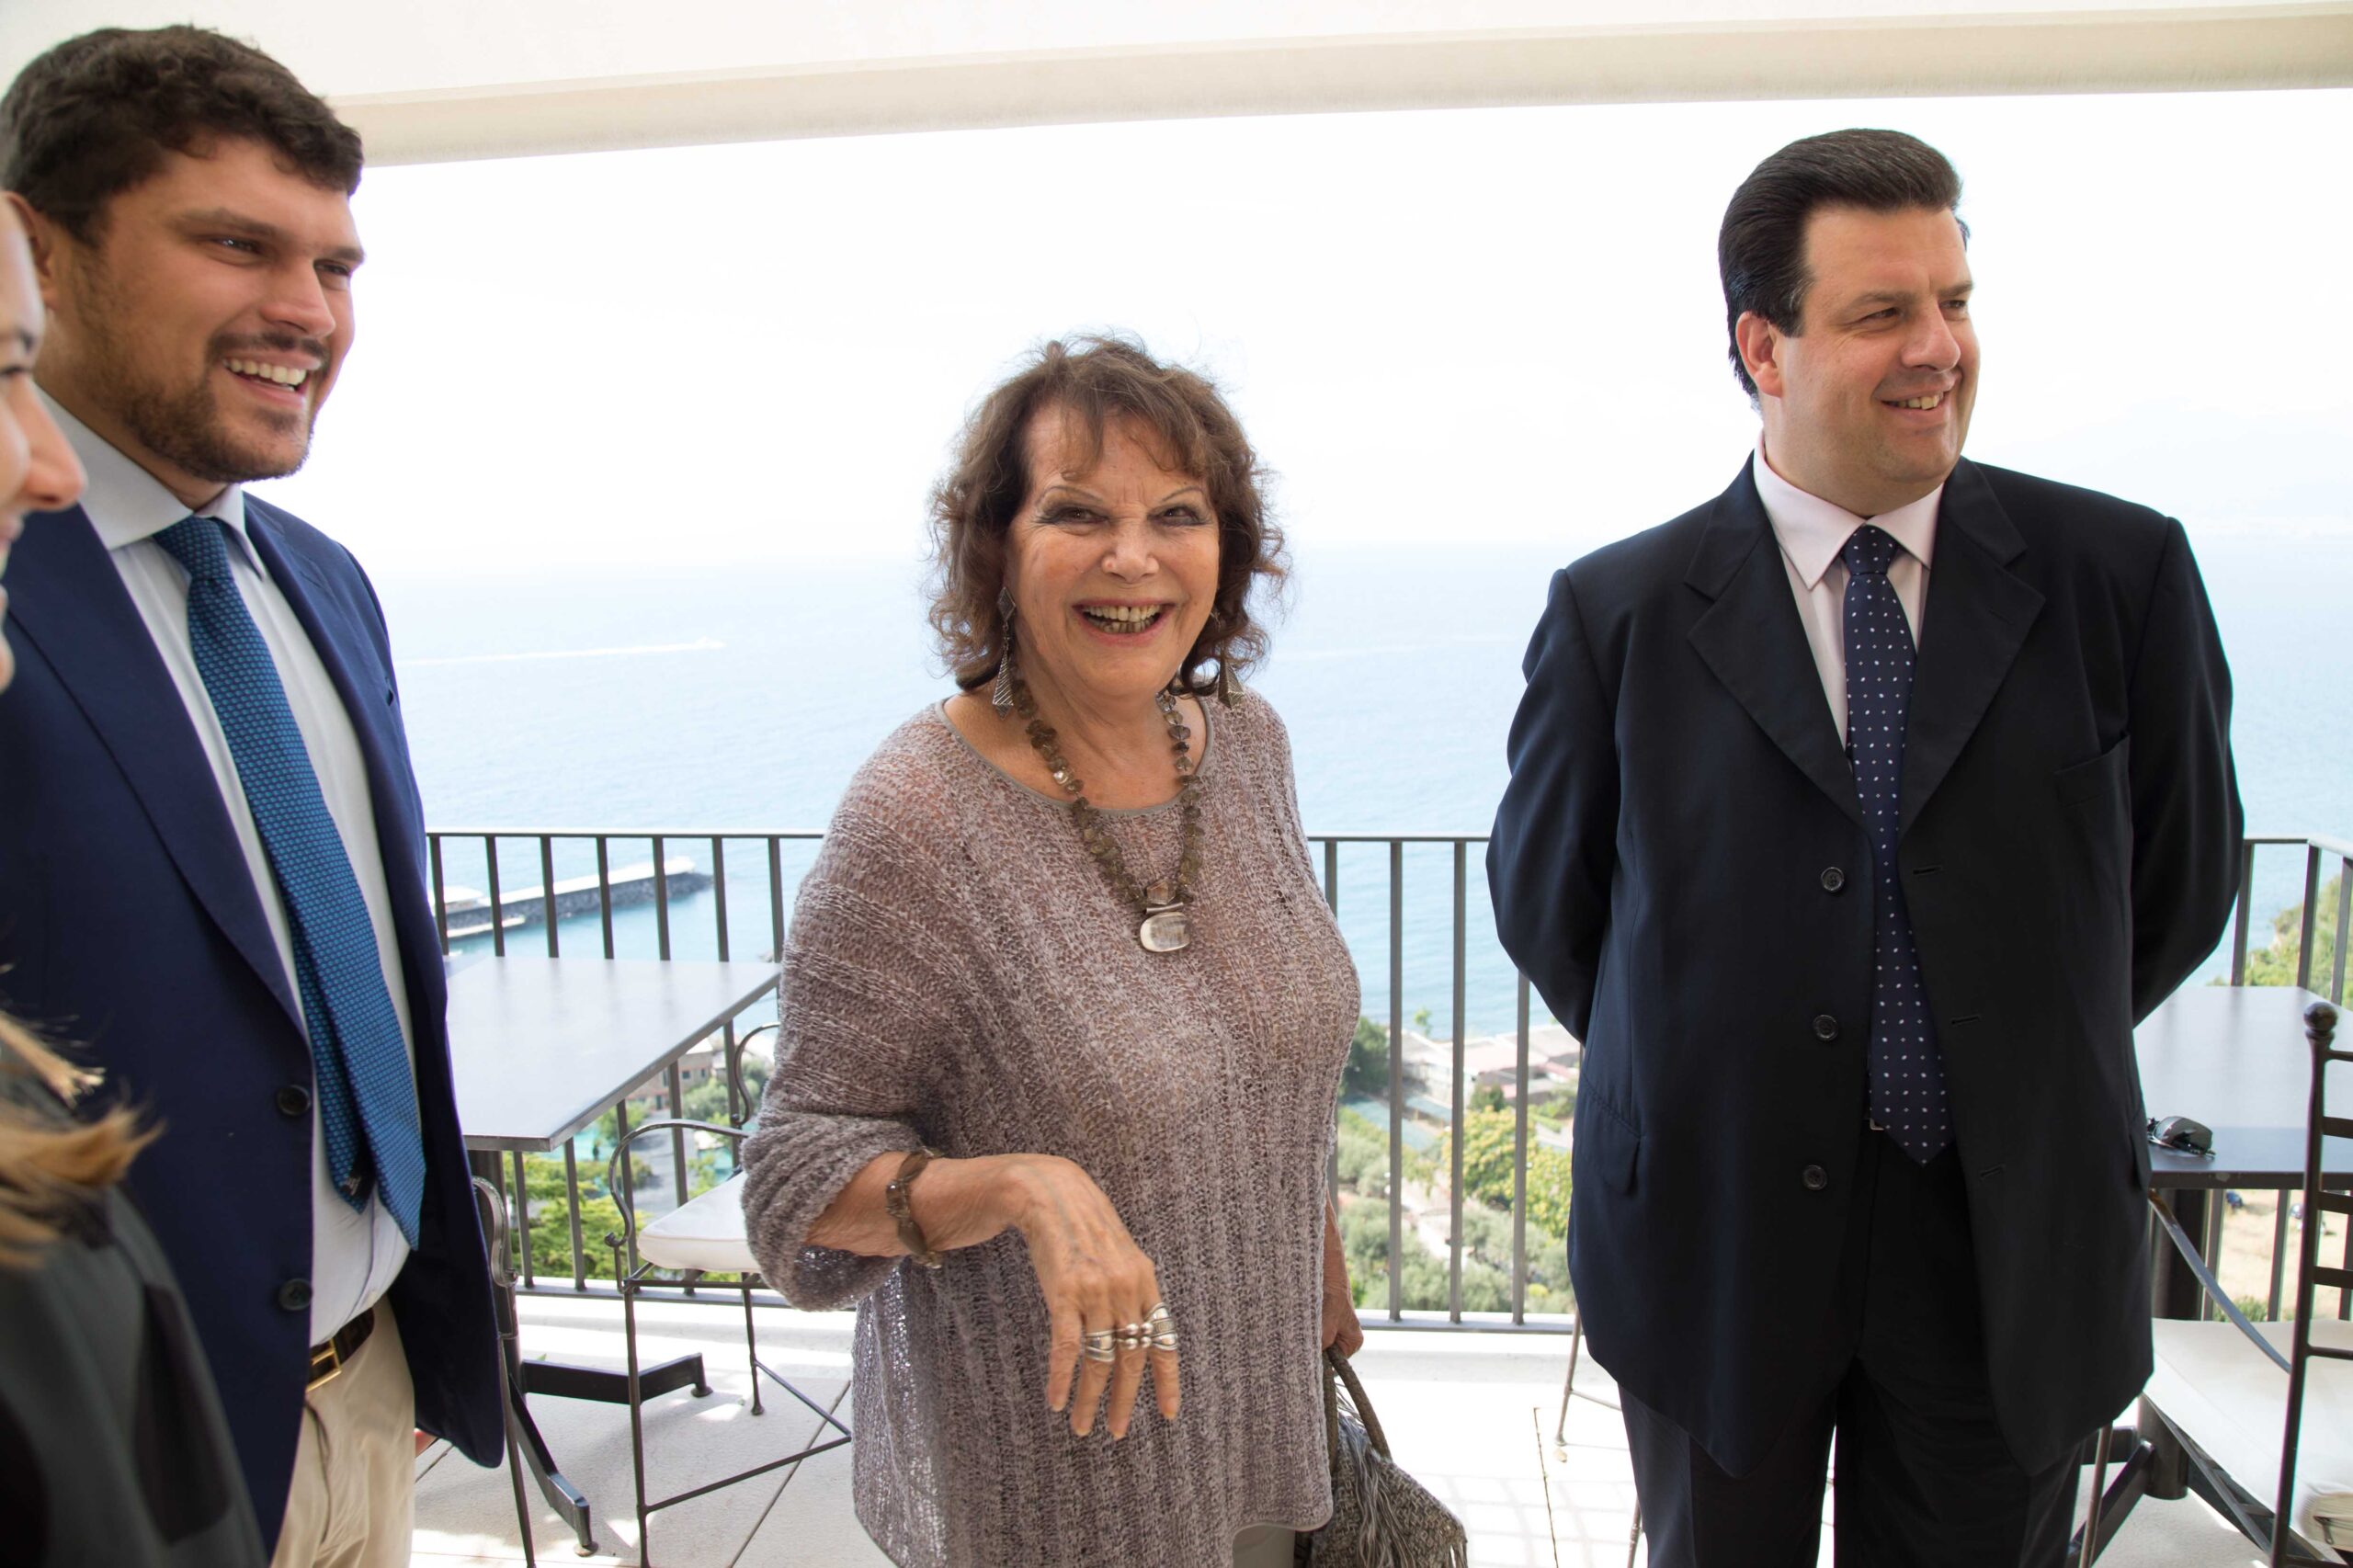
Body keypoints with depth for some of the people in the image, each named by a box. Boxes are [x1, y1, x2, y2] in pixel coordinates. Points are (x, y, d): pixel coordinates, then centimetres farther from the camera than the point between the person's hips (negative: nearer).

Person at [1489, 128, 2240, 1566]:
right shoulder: (1619, 612, -10)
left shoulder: (2122, 573, -5)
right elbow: (1543, 895, 1)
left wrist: (2021, 1067, 10)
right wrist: (1705, 1078, 6)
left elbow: (2183, 878, 6)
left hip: (2019, 1247, 2)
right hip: (1718, 1236, -1)